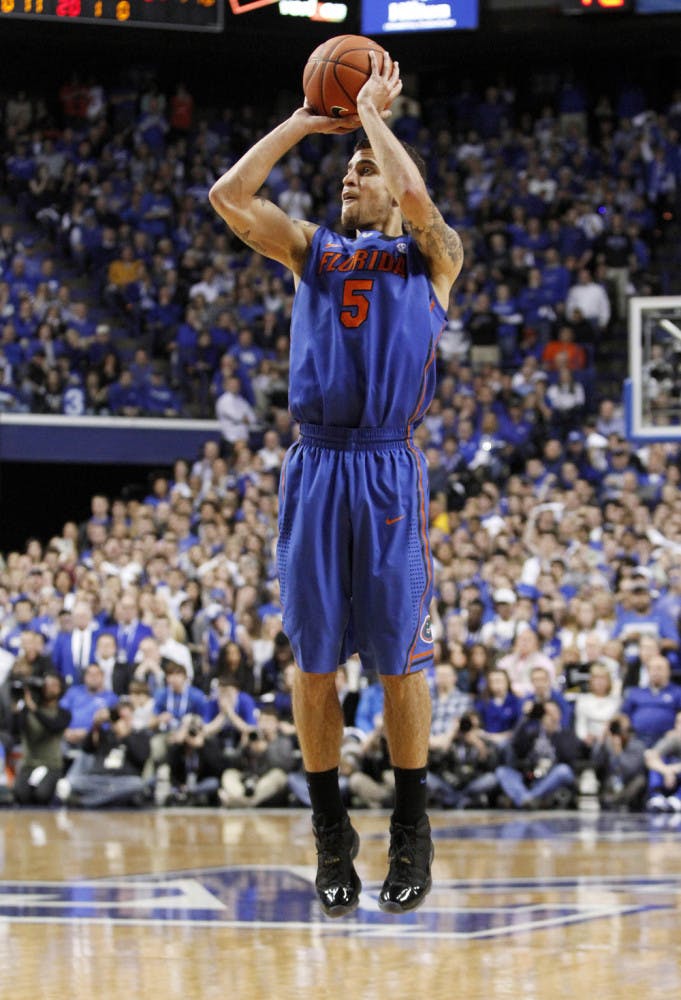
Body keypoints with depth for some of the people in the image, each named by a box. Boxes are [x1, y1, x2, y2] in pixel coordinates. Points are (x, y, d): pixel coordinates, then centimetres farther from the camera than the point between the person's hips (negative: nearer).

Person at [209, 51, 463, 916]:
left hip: (390, 469, -3)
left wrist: (372, 113, -1)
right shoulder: (314, 252, 17)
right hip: (314, 465, 3)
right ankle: (330, 836, 12)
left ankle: (410, 835, 11)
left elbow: (415, 195, -15)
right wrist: (307, 122, 8)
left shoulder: (428, 254, 8)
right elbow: (229, 195, 5)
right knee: (314, 660, 3)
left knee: (399, 659, 0)